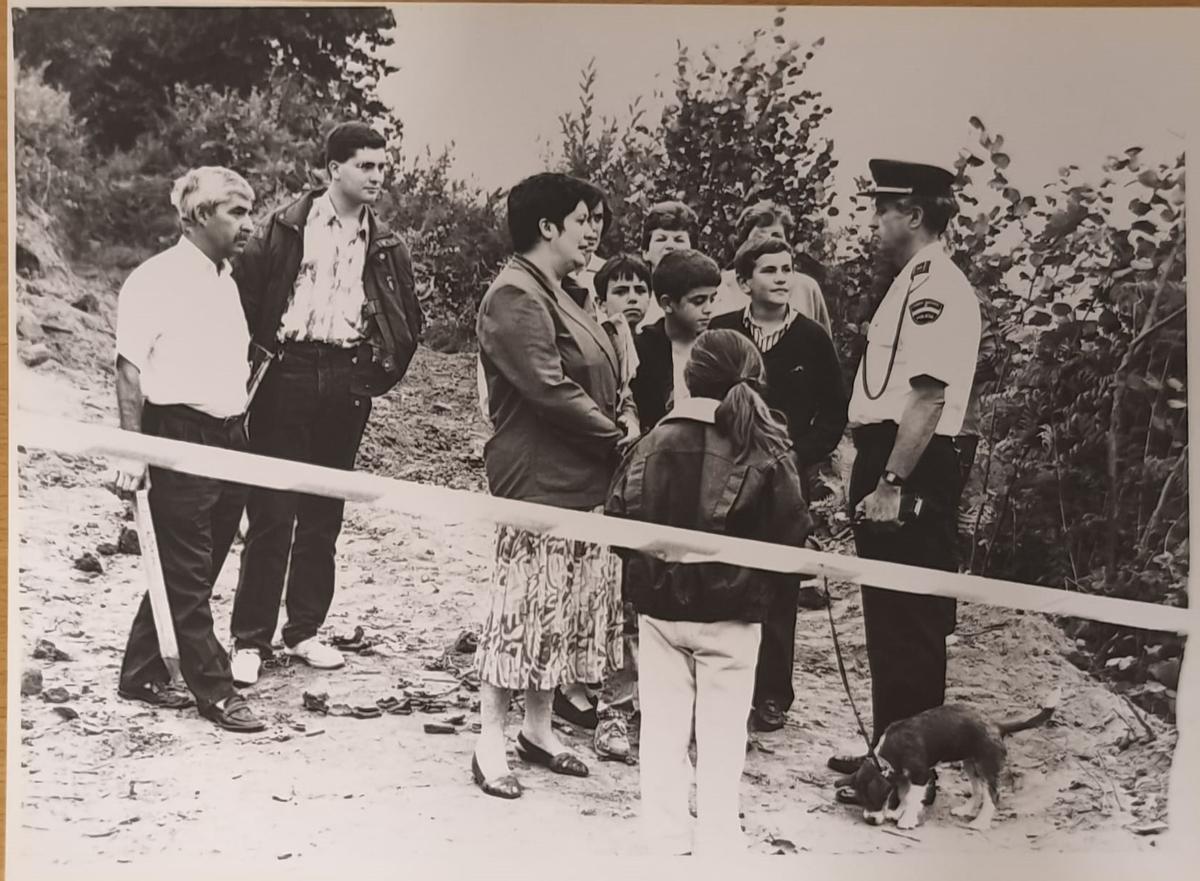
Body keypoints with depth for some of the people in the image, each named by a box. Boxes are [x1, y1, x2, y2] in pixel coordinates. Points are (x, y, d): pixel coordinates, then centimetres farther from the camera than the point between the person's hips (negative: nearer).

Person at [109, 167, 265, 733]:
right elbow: (130, 369, -13)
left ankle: (142, 674, 26)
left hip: (228, 439, 8)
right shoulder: (156, 280, -10)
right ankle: (215, 690, 9)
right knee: (186, 576, 1)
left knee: (194, 572, 13)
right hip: (180, 440, -8)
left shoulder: (225, 281, 15)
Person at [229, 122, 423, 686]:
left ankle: (304, 630, 20)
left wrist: (383, 371, 7)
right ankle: (250, 639, 4)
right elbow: (243, 290, 0)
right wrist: (255, 354, -5)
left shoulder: (386, 247, 11)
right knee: (271, 512, -3)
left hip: (348, 384, 4)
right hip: (286, 374, -3)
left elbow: (408, 320, 18)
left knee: (324, 514, 9)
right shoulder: (287, 228, 1)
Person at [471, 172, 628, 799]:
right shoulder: (515, 297, -13)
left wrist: (616, 434, 2)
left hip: (583, 481, 10)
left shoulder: (559, 295, 17)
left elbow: (598, 383, 19)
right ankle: (490, 742, 5)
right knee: (522, 607, -4)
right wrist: (617, 437, -14)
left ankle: (539, 729, 24)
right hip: (539, 481, -10)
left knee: (567, 607, 13)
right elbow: (549, 388, -21)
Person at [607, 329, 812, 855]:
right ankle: (716, 841, 14)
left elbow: (618, 515, -1)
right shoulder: (767, 453, -10)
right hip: (731, 613, -2)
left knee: (662, 722, 12)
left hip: (657, 606, 2)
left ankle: (665, 834, 18)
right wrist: (769, 585, 8)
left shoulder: (653, 442, -4)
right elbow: (789, 536, -9)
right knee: (722, 729, 9)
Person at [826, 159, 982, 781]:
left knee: (908, 624, -4)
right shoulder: (913, 283, 17)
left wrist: (891, 485, -24)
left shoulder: (935, 287, -15)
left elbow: (928, 396, -23)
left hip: (912, 473, -10)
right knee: (889, 619, 17)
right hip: (887, 463, 10)